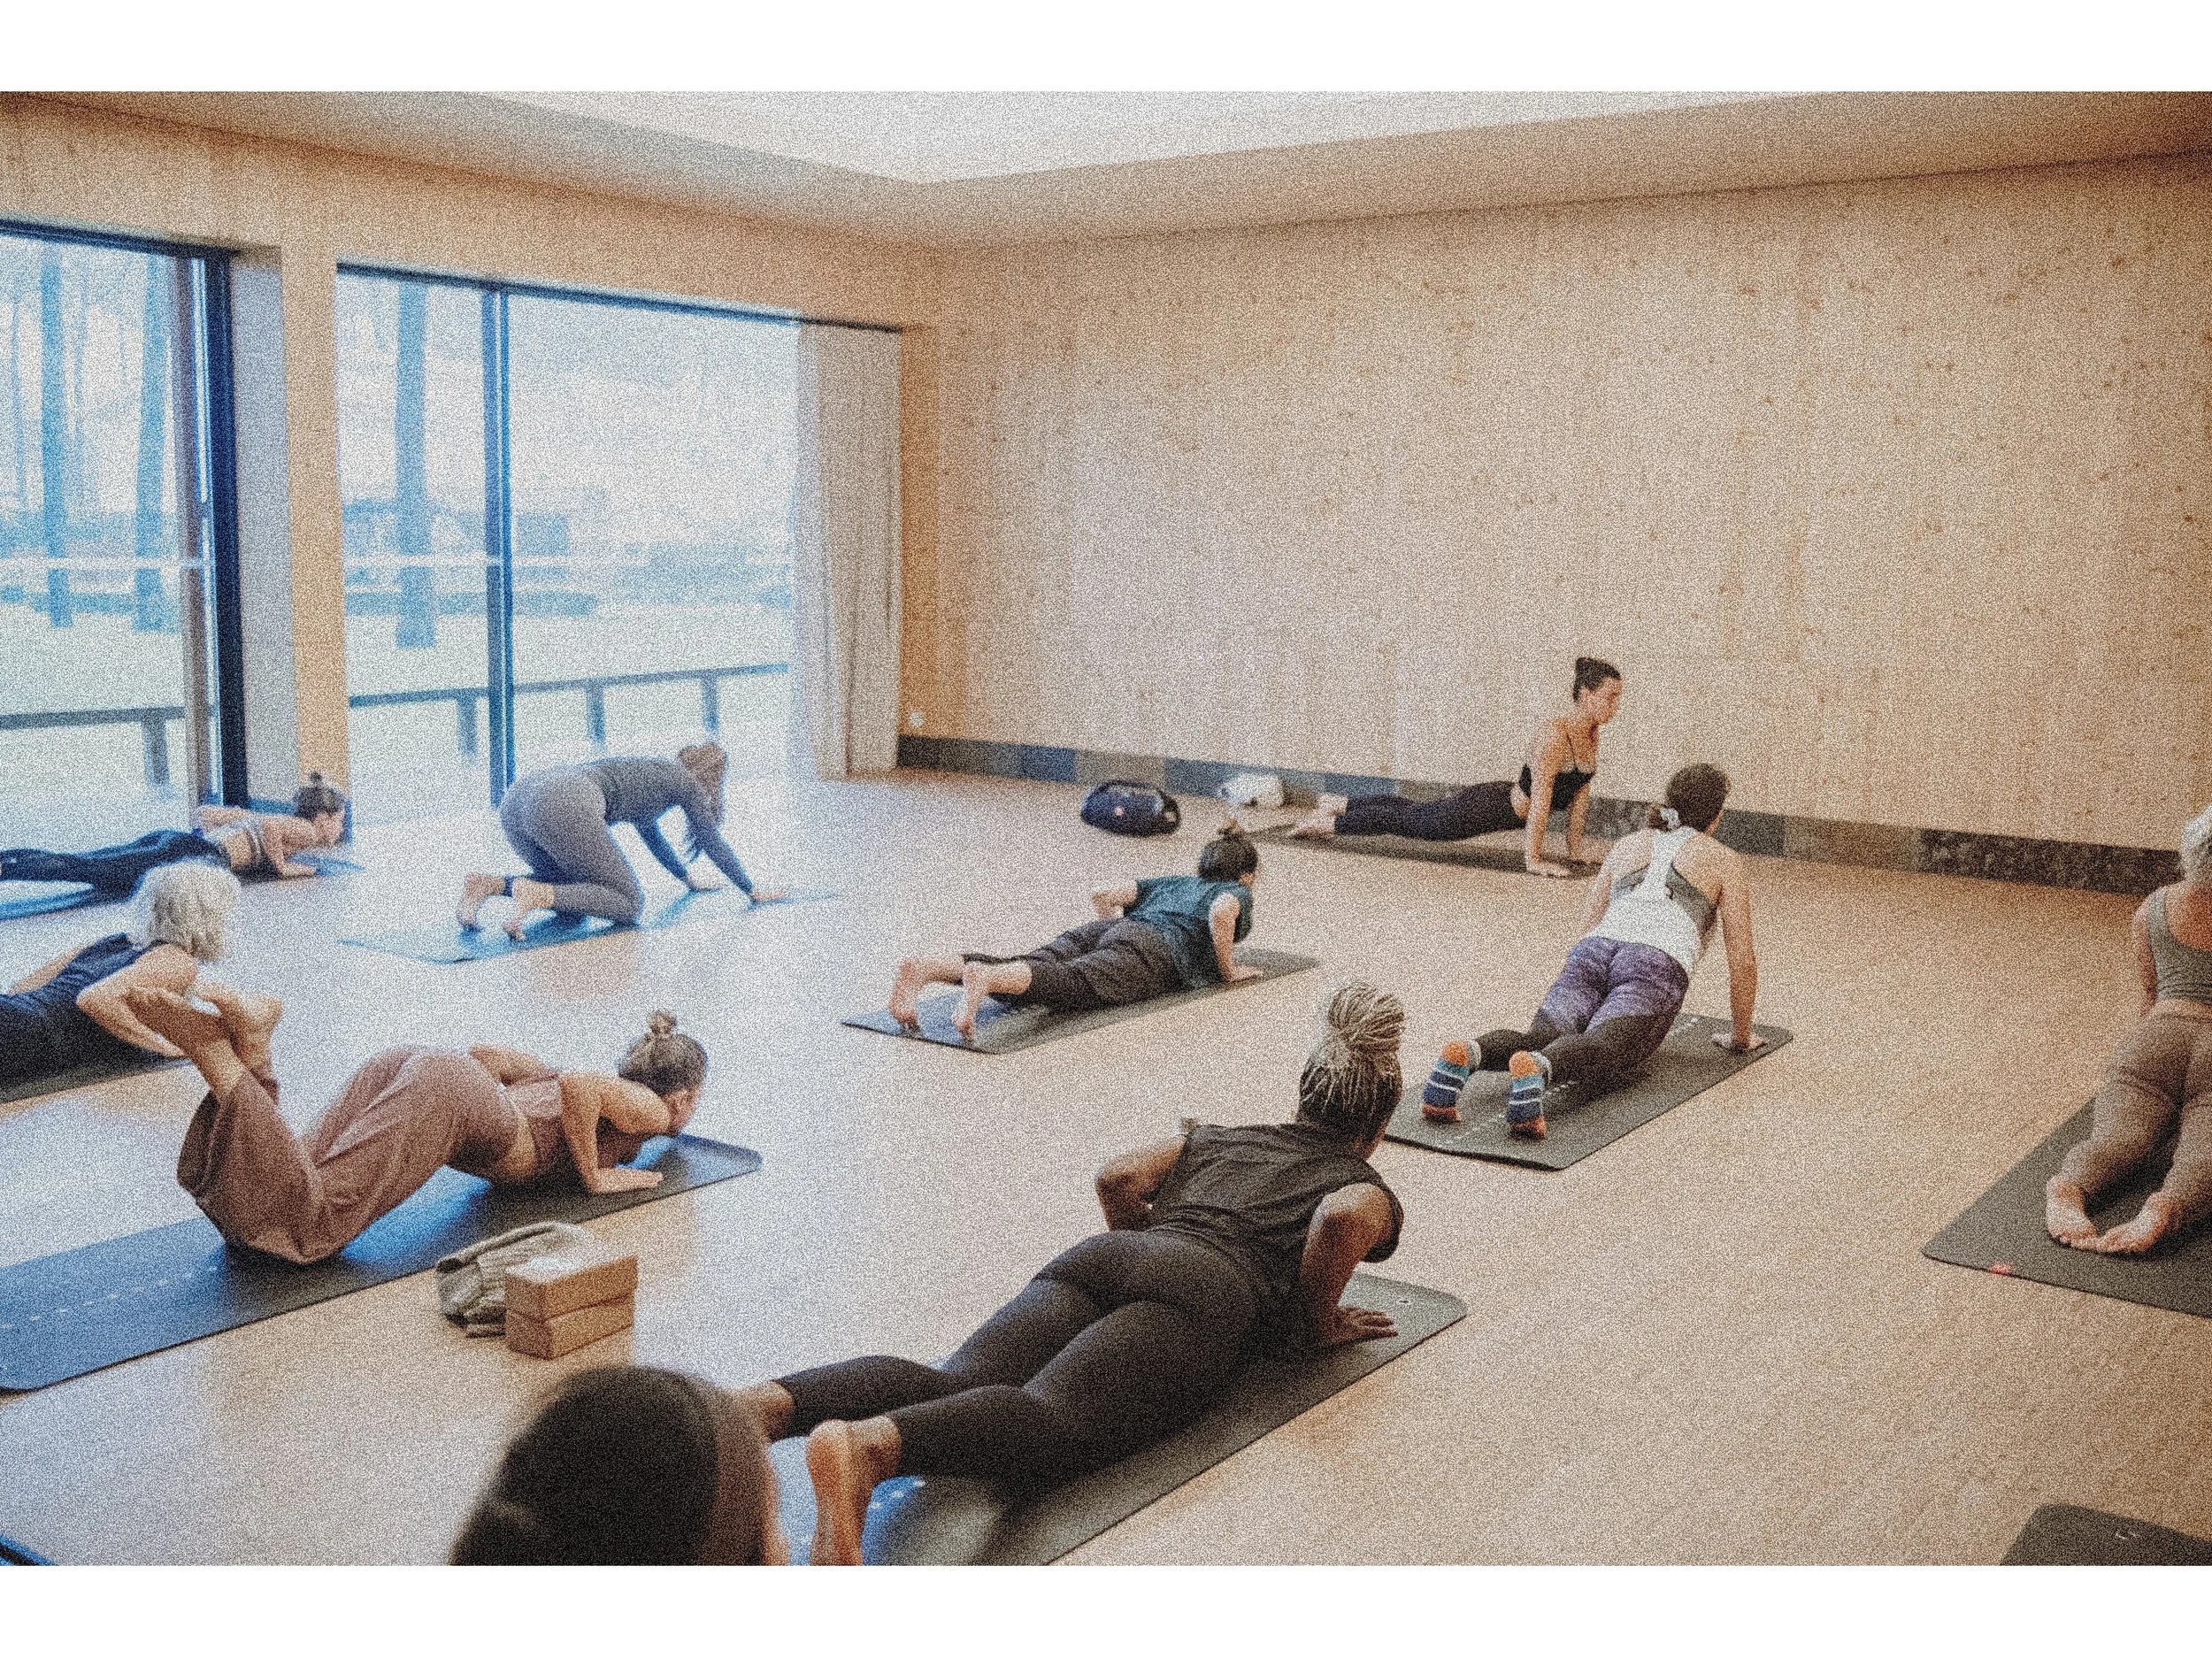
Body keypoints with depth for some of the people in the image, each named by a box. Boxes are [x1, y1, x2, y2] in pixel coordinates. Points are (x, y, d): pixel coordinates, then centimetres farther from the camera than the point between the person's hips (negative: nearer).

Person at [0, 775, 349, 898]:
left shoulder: (256, 816, 33)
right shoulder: (307, 831, 7)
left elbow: (202, 812, 33)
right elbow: (270, 827, -16)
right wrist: (282, 867, -4)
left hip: (170, 838, 8)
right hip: (194, 856, -8)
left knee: (73, 862, -4)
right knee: (92, 871, -23)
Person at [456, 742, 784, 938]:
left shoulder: (648, 771, 39)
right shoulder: (687, 782, 18)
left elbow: (650, 833, 53)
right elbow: (713, 842, 22)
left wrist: (688, 879, 65)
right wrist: (752, 891, 34)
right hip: (566, 806, -8)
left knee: (579, 889, 26)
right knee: (630, 904, 0)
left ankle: (490, 885, 3)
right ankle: (536, 894, -22)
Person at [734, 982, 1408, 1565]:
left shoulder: (1217, 1139, 37)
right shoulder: (1369, 1191, 22)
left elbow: (1117, 1178, 23)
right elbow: (1342, 1218, -4)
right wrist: (1315, 1322, 11)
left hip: (1101, 1256, 6)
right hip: (1207, 1292, -5)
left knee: (948, 1385, -18)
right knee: (1047, 1418, -29)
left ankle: (761, 1406, -45)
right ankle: (863, 1447, -59)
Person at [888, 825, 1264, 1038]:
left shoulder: (1171, 882, 39)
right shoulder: (1237, 891, 23)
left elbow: (1100, 894, 28)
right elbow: (1221, 913, -4)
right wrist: (1228, 970, 9)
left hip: (1099, 932, 6)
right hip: (1154, 951, -6)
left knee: (1025, 972, -18)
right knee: (1071, 984, -33)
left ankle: (924, 967, -44)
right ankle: (985, 978, -63)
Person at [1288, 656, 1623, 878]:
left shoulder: (1591, 734, -3)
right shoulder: (1554, 734, -30)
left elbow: (1580, 794, 5)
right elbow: (1540, 800, -31)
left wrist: (1575, 854, 5)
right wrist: (1533, 860, -29)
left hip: (1506, 805, 8)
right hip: (1487, 807, -8)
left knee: (1418, 816, 25)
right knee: (1410, 819, 10)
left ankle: (1335, 803, 44)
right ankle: (1321, 822, 29)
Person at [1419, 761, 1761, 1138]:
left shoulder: (1627, 845, 34)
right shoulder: (1726, 863, 22)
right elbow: (1742, 959, 17)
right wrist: (1742, 1036, 29)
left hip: (1593, 952, 4)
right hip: (1656, 965, -4)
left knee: (1541, 1037, -15)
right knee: (1599, 1051, -27)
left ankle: (1467, 1054, -48)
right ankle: (1535, 1068, -61)